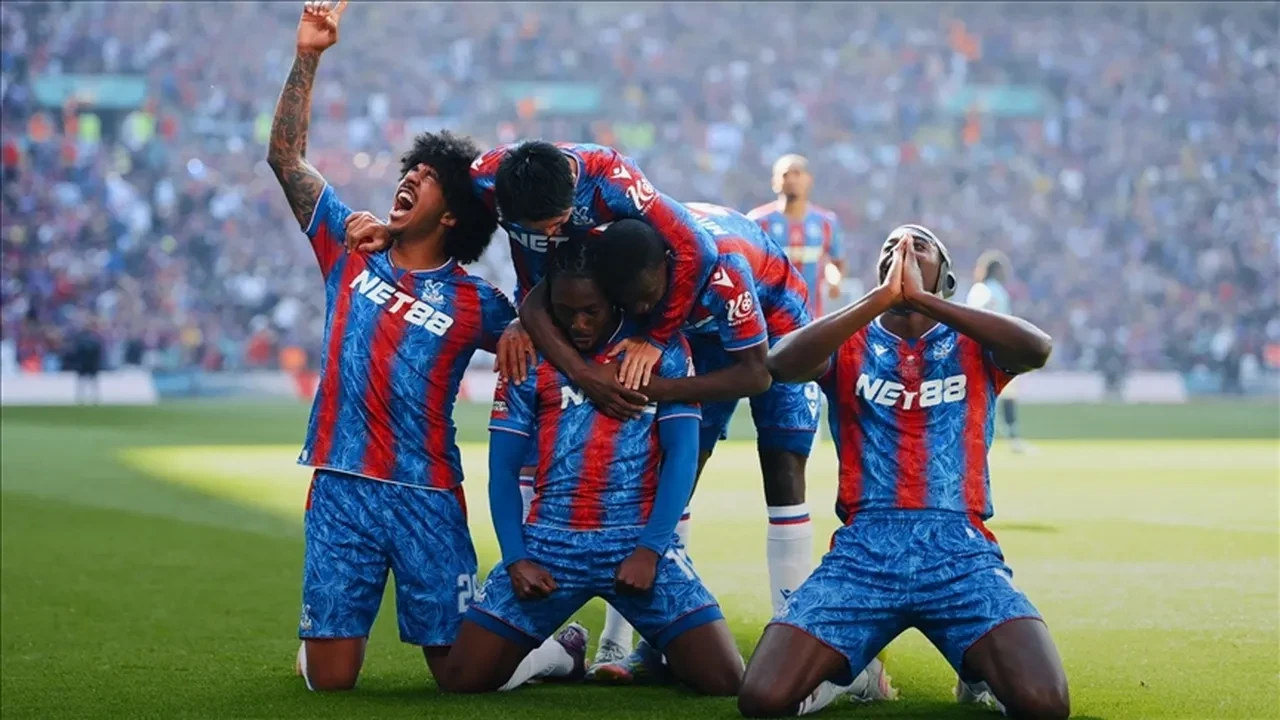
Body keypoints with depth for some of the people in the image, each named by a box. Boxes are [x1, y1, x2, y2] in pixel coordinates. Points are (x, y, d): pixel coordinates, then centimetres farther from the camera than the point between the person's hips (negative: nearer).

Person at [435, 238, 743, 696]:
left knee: (723, 679, -14)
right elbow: (503, 470, 7)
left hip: (640, 541, -2)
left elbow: (681, 457, -1)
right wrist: (515, 559, -7)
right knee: (466, 676, -8)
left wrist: (650, 550, -11)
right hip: (549, 541, 2)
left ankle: (658, 655, 23)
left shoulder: (662, 349, 3)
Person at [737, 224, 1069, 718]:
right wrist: (882, 297, -15)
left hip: (961, 552, 0)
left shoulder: (975, 345, 13)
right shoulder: (848, 344, 12)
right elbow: (782, 365, -12)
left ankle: (982, 671, 13)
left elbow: (1037, 348, -12)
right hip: (863, 552, 0)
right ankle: (849, 667, 16)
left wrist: (921, 299, -12)